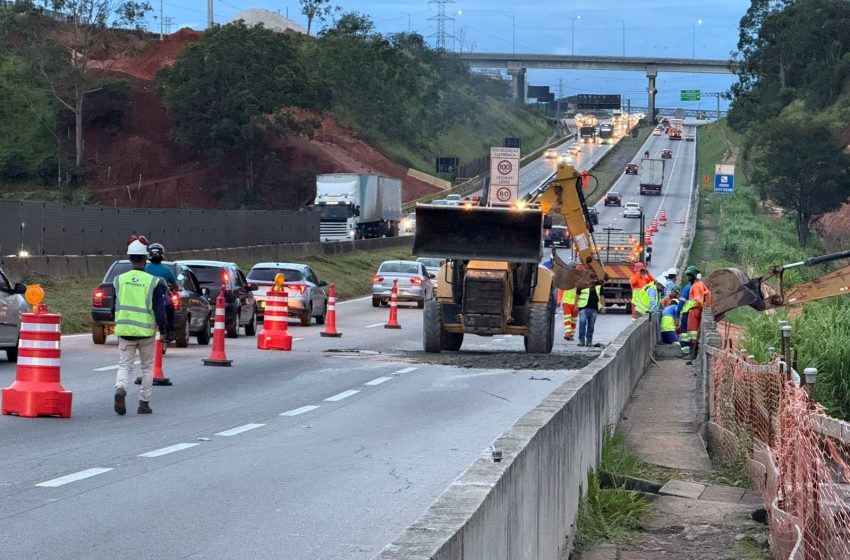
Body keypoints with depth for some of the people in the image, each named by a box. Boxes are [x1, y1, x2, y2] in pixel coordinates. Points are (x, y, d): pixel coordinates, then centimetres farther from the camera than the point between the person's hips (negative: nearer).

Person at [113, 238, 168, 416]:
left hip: (125, 330, 2)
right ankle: (144, 403, 13)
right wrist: (163, 328, 1)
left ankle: (120, 388, -24)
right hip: (146, 331, -2)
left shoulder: (119, 280, 1)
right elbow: (159, 309, -10)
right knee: (147, 367, 13)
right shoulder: (153, 282, -8)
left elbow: (114, 307, 10)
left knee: (124, 365, 6)